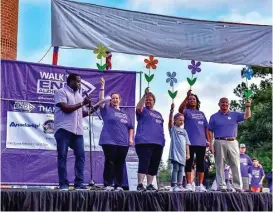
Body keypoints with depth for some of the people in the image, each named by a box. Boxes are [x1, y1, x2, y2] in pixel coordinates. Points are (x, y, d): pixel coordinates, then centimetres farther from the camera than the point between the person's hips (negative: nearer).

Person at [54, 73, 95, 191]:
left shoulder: (79, 94, 22)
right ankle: (63, 184, -1)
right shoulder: (61, 92, -1)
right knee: (62, 156, -3)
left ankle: (79, 183, 3)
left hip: (77, 130, 7)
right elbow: (66, 108, -13)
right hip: (64, 129, -7)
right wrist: (82, 103, -9)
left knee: (80, 156, 0)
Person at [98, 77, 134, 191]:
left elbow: (130, 127, 21)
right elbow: (101, 100, -8)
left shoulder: (125, 114, 19)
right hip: (109, 141, -4)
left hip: (123, 142, 4)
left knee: (120, 164, 4)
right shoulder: (107, 109, 7)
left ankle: (118, 185, 8)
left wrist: (131, 138, 6)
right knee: (109, 163, -6)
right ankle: (108, 185, -2)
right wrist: (102, 87, -17)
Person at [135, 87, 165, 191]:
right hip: (144, 142, -6)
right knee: (144, 163, -13)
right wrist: (144, 95, -27)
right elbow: (138, 107, -18)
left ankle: (149, 185, 11)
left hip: (158, 143, 6)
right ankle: (140, 184, -14)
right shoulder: (143, 110, 7)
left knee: (154, 165, 6)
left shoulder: (158, 114, 25)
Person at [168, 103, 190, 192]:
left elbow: (187, 143, 15)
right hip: (175, 152, -6)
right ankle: (174, 186, -8)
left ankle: (179, 185, 11)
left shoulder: (184, 131, 18)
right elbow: (170, 120, -15)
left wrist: (188, 153, 8)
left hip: (182, 153, 6)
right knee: (175, 168, -8)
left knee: (181, 169, 7)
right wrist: (171, 111, -28)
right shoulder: (173, 128, 3)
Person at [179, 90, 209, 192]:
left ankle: (200, 185, 8)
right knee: (189, 163, -3)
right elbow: (180, 109, -20)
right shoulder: (186, 111, 6)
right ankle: (189, 184, -2)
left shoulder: (201, 113, 19)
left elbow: (206, 128, 17)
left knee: (200, 163, 5)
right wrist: (187, 97, -30)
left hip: (201, 142, 4)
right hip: (190, 142, -4)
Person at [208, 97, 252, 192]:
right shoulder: (214, 117, 11)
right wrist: (210, 144, -3)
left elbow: (247, 116, 2)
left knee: (236, 165, -2)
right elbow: (210, 132, 6)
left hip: (232, 142, 1)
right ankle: (221, 186, 5)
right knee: (220, 166, 0)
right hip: (219, 143, -1)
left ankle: (238, 187, 0)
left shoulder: (234, 115, 14)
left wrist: (248, 107, -15)